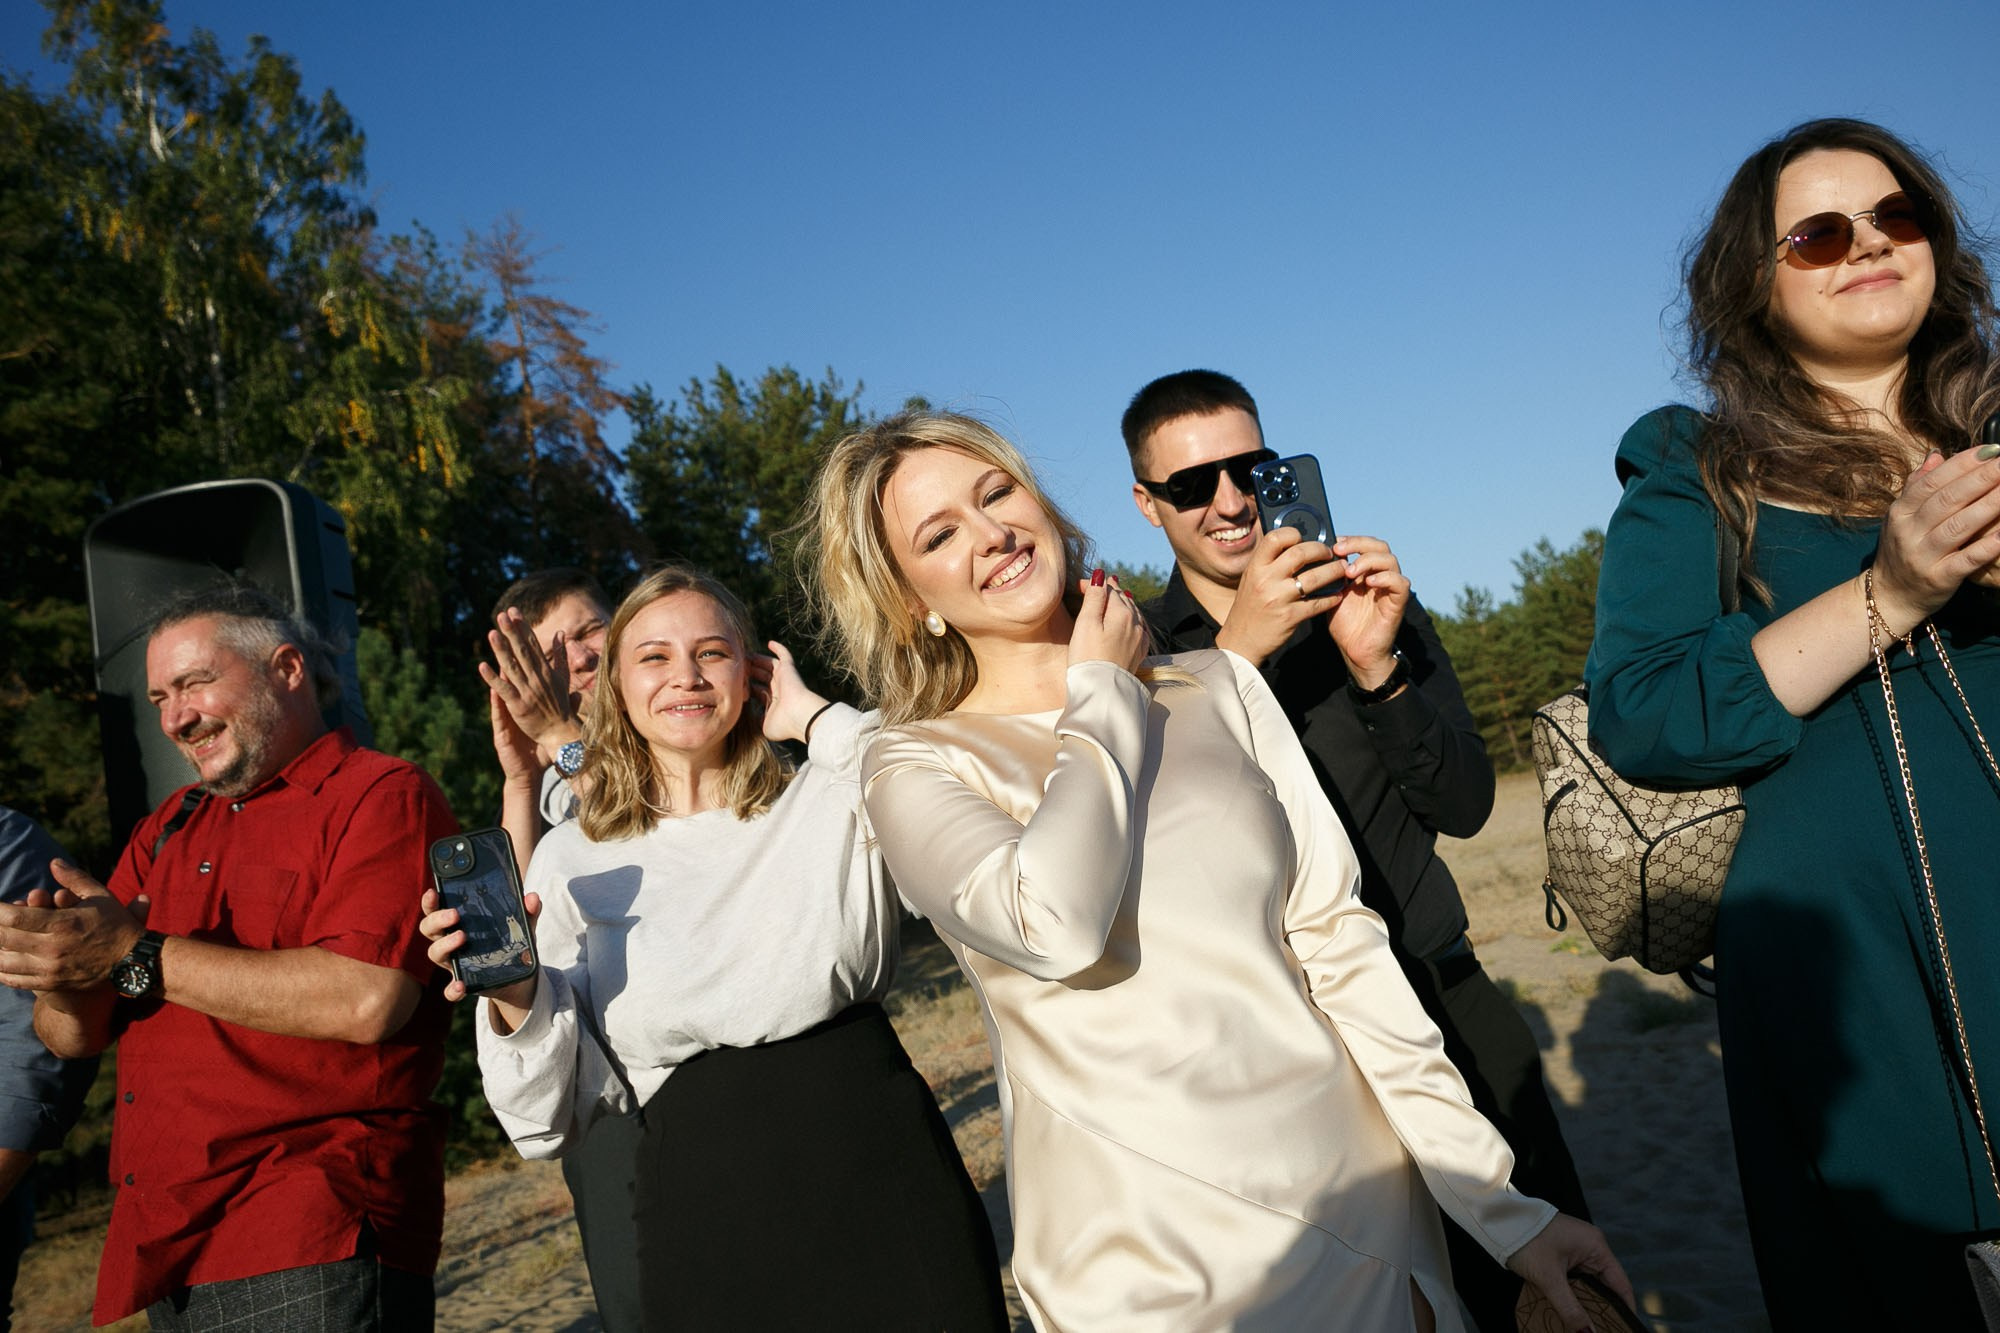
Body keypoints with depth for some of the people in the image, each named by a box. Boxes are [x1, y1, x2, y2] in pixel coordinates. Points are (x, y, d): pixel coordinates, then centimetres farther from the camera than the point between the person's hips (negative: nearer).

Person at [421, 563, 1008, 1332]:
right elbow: (555, 1116, 7)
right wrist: (513, 1000, -14)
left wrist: (812, 716, -6)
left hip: (883, 1169, 0)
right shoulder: (571, 860, 6)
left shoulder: (830, 800, 4)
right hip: (707, 1208, 1)